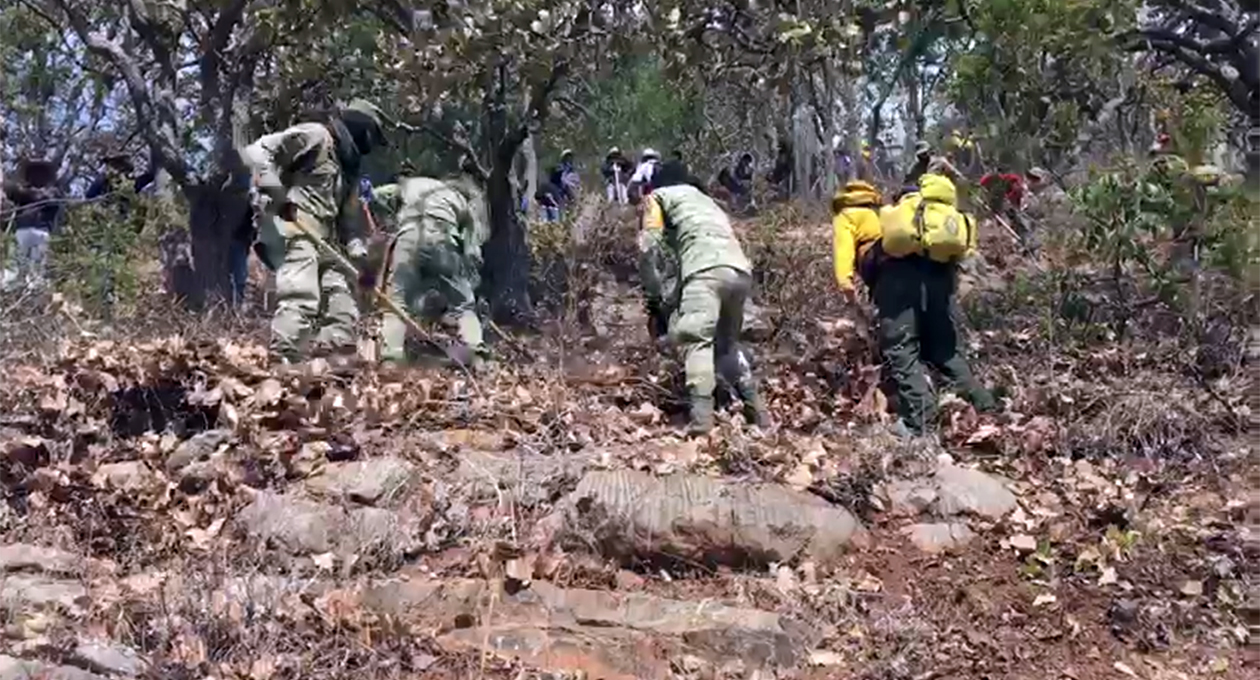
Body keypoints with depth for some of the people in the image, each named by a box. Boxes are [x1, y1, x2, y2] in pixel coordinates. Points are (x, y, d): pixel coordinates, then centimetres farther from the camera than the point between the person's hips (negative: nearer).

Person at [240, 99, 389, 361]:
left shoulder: (347, 167, 25)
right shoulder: (314, 136, -1)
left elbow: (350, 218, 25)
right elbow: (257, 152, -11)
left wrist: (360, 255, 10)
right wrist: (277, 194, -21)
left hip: (323, 241, 10)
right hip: (293, 231, -9)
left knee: (342, 307, 7)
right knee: (301, 300, -23)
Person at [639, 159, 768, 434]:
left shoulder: (658, 196, 22)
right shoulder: (707, 202, 41)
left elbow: (648, 246, 7)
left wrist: (655, 296, 13)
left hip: (707, 269, -7)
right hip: (741, 271, 7)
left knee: (697, 341, -12)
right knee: (727, 343, 23)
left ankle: (701, 417, -27)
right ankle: (755, 408, 18)